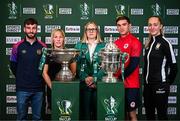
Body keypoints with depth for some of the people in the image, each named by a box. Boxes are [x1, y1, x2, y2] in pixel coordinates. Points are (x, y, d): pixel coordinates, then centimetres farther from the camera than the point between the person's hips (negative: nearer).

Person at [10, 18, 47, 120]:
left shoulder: (43, 46, 1)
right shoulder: (18, 46, 0)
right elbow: (13, 66, 7)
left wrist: (39, 77, 3)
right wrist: (21, 78, 9)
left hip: (38, 88, 1)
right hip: (22, 88, 0)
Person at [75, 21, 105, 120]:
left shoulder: (103, 46, 6)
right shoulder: (79, 46, 10)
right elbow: (77, 64, 0)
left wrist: (95, 78, -13)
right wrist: (85, 78, -12)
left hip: (99, 84, 0)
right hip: (84, 84, 1)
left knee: (97, 110, 2)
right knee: (84, 110, 1)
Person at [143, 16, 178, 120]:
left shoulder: (164, 43, -10)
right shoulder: (149, 43, 10)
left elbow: (173, 66, -9)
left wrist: (168, 83, -1)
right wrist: (146, 80, 8)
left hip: (160, 85, -7)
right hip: (148, 85, 7)